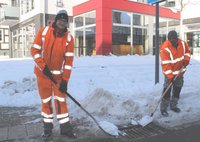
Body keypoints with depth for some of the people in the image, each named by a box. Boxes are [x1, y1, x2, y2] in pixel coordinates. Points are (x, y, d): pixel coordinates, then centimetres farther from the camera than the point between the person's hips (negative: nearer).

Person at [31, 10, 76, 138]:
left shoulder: (69, 38, -7)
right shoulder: (43, 31, -7)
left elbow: (69, 60, -8)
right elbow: (34, 50, -5)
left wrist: (65, 79, -12)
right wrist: (43, 66, -17)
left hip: (59, 74, 0)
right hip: (43, 72, 0)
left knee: (61, 99, 3)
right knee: (46, 100, 8)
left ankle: (65, 126, 14)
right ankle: (48, 125, 23)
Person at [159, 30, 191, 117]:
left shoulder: (182, 43, -6)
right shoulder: (165, 49, -25)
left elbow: (187, 51, 14)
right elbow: (165, 64, -26)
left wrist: (186, 59, -6)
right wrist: (170, 76, -29)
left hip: (180, 72, 7)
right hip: (170, 73, -6)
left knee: (178, 88, 14)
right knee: (167, 90, -8)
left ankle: (173, 105, 30)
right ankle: (163, 108, 2)